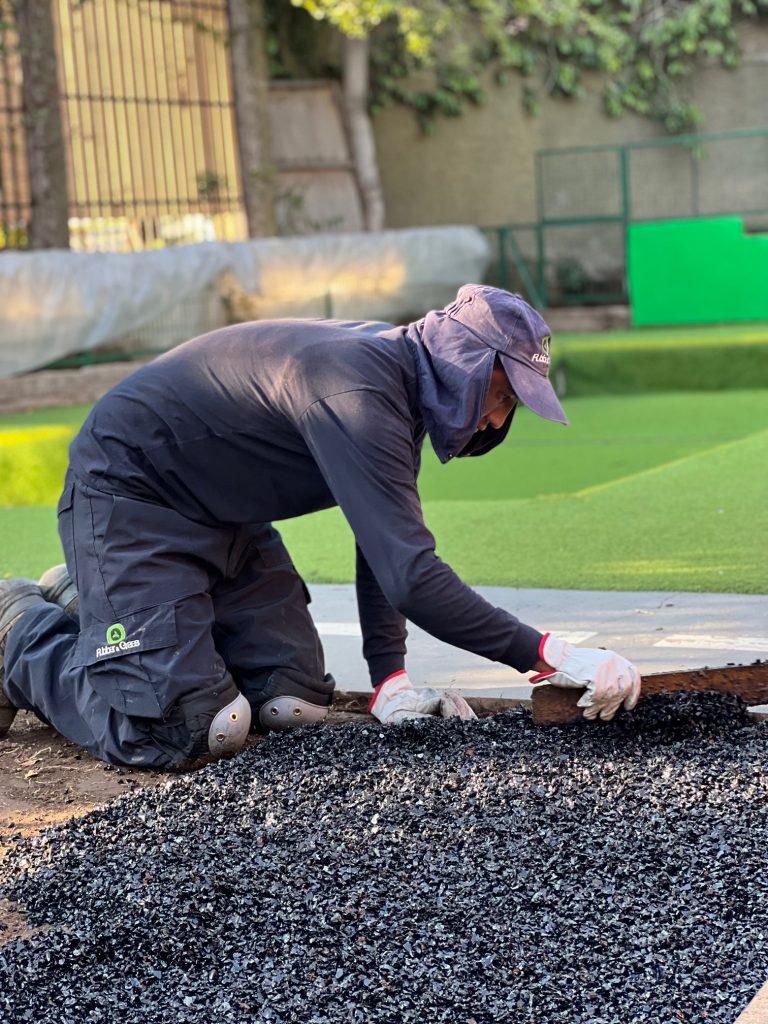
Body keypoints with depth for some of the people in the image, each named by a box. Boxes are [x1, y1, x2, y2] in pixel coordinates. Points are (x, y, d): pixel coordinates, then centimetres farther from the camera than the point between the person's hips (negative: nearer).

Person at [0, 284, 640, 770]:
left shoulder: (397, 371, -1)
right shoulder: (357, 393, -32)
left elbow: (387, 540, 5)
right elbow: (411, 577, -38)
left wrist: (390, 680, -4)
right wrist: (550, 656, -35)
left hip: (223, 518, 10)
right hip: (131, 498, -10)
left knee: (297, 702, 4)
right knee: (174, 732, -20)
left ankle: (83, 601, 22)